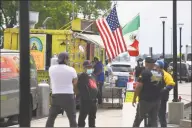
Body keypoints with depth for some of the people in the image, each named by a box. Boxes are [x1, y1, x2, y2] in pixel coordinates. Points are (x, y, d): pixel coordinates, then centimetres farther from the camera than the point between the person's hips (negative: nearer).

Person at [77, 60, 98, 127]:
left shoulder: (92, 76, 18)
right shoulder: (82, 76, -11)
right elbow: (81, 88, -20)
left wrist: (95, 97, 17)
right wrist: (86, 97, -23)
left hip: (93, 100, 9)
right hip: (86, 100, -9)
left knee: (92, 116, 18)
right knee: (83, 116, -7)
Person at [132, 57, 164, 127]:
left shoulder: (145, 72, -11)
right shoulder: (159, 74, 8)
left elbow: (139, 86, -15)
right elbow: (161, 86, 13)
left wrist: (134, 98, -9)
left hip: (145, 100, -5)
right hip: (157, 100, 5)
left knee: (138, 118, 6)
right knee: (154, 119, 8)